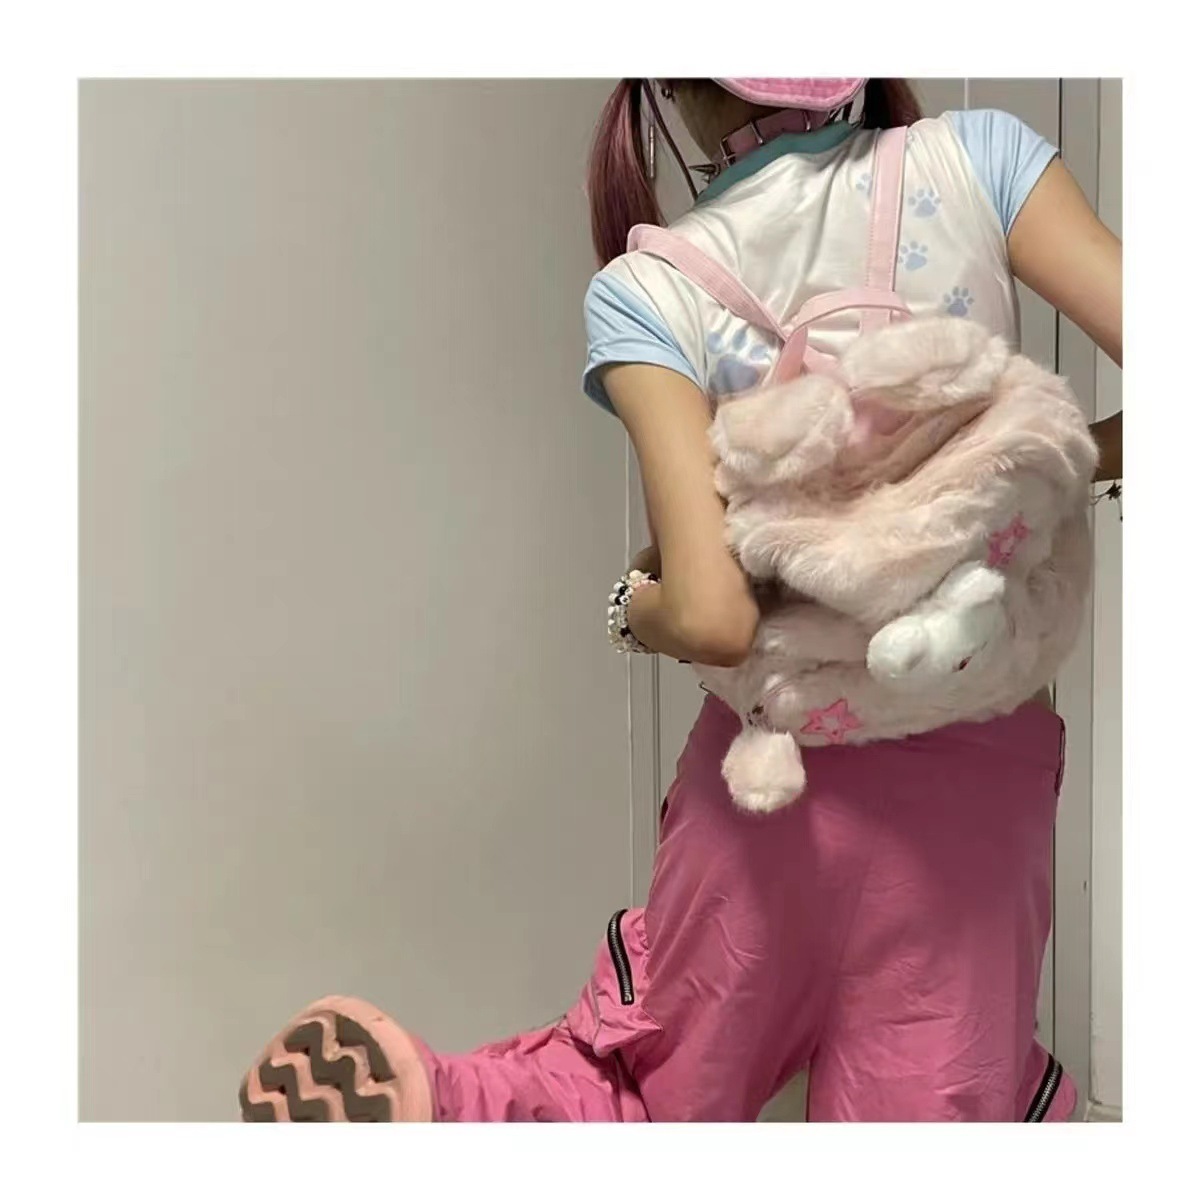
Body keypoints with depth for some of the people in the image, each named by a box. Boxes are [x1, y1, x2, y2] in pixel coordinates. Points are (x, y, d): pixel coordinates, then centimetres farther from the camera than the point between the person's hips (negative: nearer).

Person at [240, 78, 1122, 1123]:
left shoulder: (648, 293, -11)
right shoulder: (978, 157, -6)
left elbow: (710, 617, -22)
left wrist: (635, 606, 0)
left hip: (783, 757, 1)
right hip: (983, 768, 0)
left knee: (649, 1080, 19)